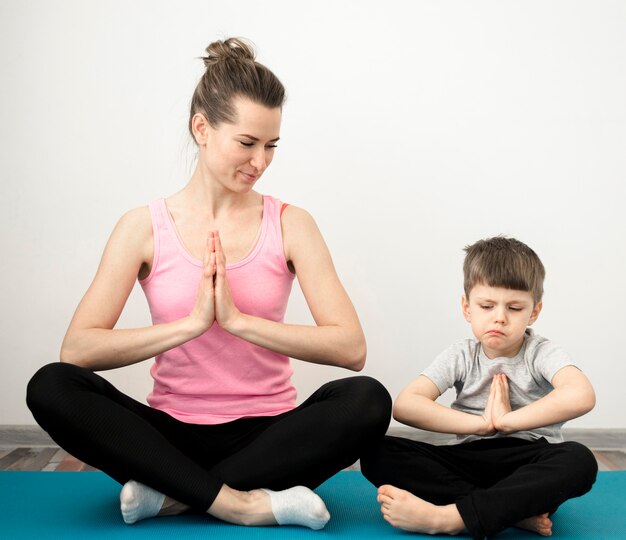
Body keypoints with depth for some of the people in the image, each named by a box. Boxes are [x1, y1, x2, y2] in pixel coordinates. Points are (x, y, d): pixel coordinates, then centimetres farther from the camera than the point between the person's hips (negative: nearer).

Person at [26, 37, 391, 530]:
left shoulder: (290, 224, -1)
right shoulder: (145, 227, -1)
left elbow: (351, 348, -12)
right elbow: (77, 350, -11)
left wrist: (239, 320, -20)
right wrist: (192, 322, -20)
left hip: (267, 433, 0)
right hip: (175, 432, 0)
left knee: (368, 400, -28)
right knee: (51, 387, -24)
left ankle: (172, 494, -21)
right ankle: (238, 503, -25)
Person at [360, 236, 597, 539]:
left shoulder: (541, 353, -3)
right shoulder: (461, 357, 2)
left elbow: (582, 396, -26)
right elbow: (404, 405, -13)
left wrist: (506, 421, -20)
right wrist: (482, 424, -18)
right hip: (470, 460, 2)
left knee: (580, 460, -35)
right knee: (378, 453, -19)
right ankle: (514, 509, -27)